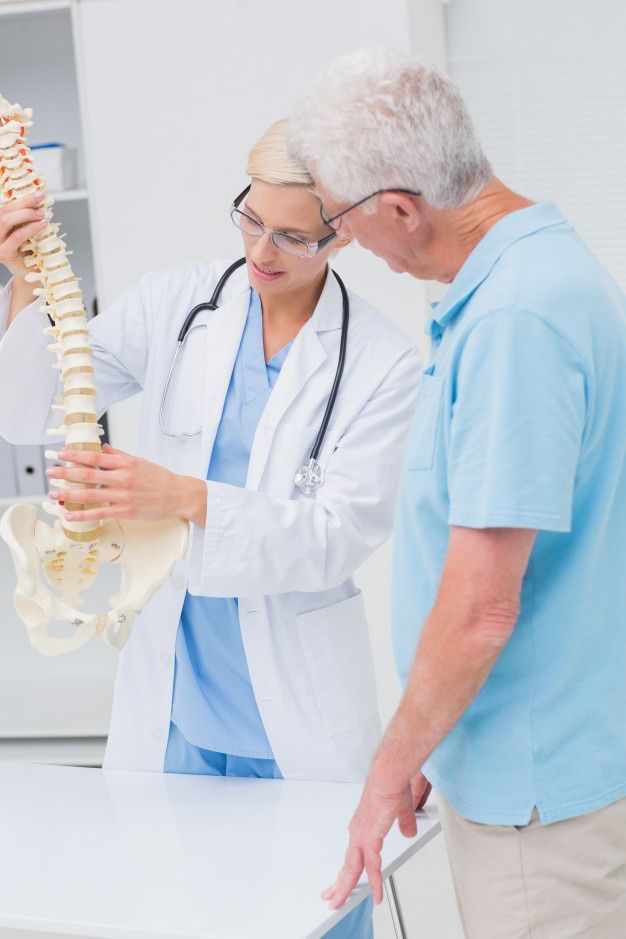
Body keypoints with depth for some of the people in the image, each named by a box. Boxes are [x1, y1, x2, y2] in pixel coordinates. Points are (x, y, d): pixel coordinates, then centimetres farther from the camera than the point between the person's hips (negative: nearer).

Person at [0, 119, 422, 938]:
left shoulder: (383, 363, -8)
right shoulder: (176, 303, 0)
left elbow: (341, 537, -16)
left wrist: (184, 498, -29)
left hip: (298, 718, -2)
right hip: (173, 709, 3)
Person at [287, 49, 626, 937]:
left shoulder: (515, 323, -26)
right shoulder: (544, 264, 7)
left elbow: (480, 611, -26)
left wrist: (390, 772, -12)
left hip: (537, 784, -10)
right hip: (512, 760, 10)